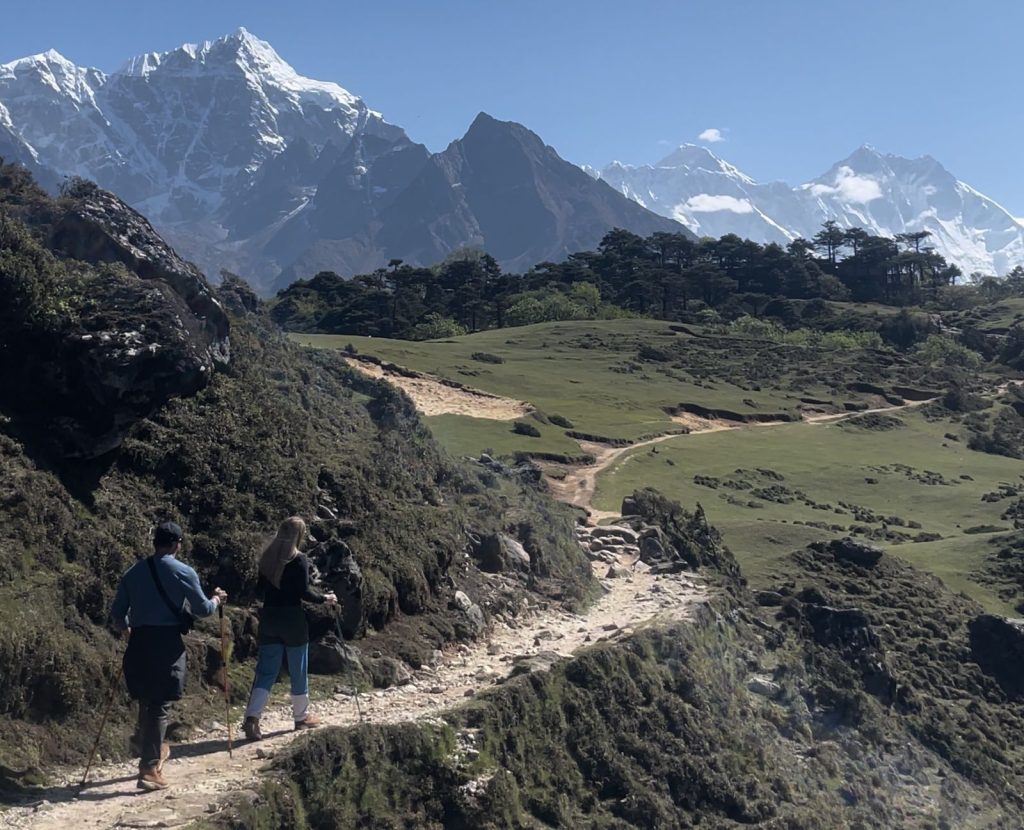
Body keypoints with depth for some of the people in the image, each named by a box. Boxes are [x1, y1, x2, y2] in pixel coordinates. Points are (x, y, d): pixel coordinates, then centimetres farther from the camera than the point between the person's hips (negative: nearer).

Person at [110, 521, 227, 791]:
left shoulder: (133, 572, 8)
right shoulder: (182, 572, -5)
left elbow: (117, 615, 12)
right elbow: (202, 609, 0)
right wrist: (216, 599, 22)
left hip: (138, 642, 5)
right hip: (167, 643, -5)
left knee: (146, 702, 19)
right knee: (160, 705, -2)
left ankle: (153, 749, 37)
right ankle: (149, 769, -7)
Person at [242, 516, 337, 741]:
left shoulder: (267, 557, 6)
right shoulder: (299, 560, -12)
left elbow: (261, 587, 12)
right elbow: (304, 592, -15)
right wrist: (324, 598, 1)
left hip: (269, 617, 5)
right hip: (292, 618, -5)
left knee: (266, 671, 5)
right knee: (298, 670, 11)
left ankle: (252, 718, -9)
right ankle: (301, 716, 23)